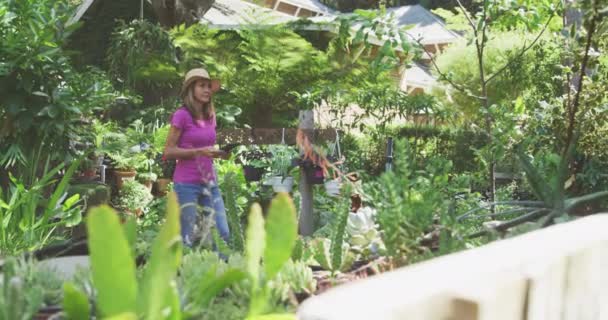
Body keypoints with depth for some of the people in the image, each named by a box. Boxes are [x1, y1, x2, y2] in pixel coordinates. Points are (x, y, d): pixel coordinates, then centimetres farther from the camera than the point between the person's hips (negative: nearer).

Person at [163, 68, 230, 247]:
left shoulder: (210, 117, 10)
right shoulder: (181, 115, -9)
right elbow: (168, 151, -11)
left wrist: (218, 153, 1)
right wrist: (199, 151, -20)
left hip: (209, 182, 6)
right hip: (186, 184, -6)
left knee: (223, 233, 4)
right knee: (187, 238, 0)